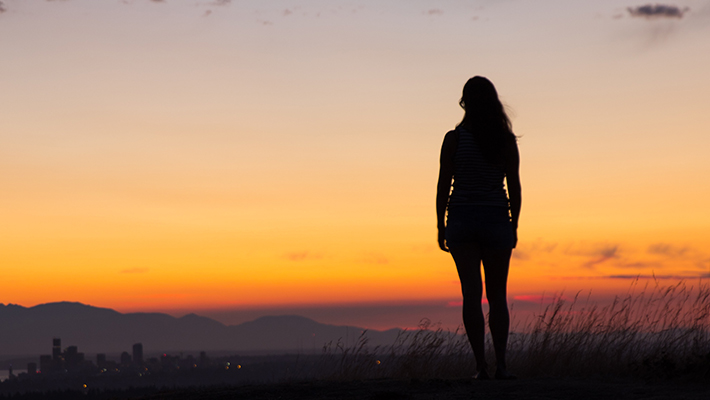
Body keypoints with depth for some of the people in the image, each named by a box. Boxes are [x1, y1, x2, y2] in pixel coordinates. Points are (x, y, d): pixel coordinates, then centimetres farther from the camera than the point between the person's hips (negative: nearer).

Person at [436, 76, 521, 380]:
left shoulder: (454, 139, -5)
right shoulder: (507, 140, -2)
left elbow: (443, 186, -4)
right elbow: (514, 187, -1)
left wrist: (440, 226, 4)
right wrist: (514, 227, 9)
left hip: (461, 219, 0)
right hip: (496, 220, 1)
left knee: (472, 294, 1)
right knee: (497, 295, 9)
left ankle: (481, 366, -5)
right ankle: (501, 364, -2)